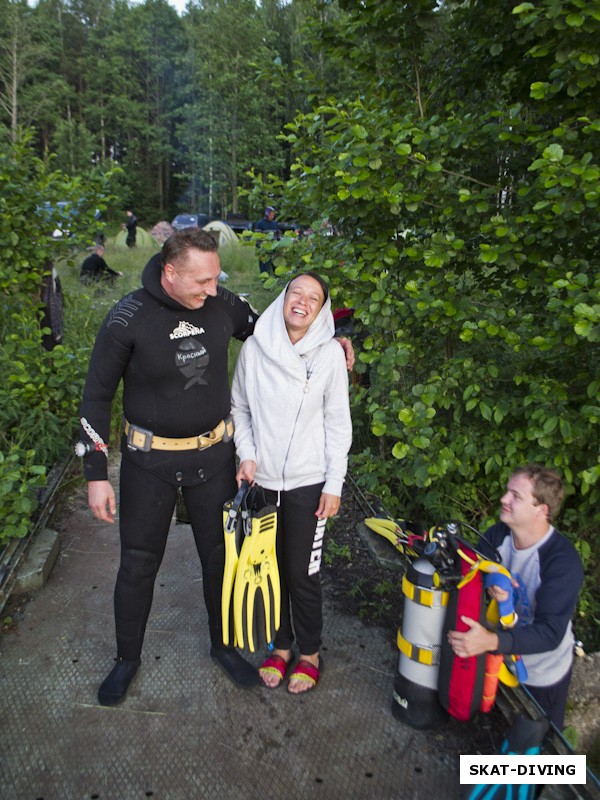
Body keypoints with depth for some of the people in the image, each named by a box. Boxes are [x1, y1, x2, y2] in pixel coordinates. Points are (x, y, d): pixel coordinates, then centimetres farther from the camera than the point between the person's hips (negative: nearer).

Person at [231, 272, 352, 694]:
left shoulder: (329, 354, -6)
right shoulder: (254, 348, -1)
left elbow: (338, 425, -3)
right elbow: (240, 408, 9)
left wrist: (334, 485, -4)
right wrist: (247, 455, -3)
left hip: (308, 483, -2)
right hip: (262, 481, 2)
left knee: (303, 572, 6)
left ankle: (310, 652, 29)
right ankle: (281, 646, 35)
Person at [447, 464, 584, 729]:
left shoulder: (564, 562, -31)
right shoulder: (497, 535, -15)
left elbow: (550, 633, -34)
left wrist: (492, 641, -48)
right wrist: (488, 586, -32)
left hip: (543, 676, -4)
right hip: (500, 658, 4)